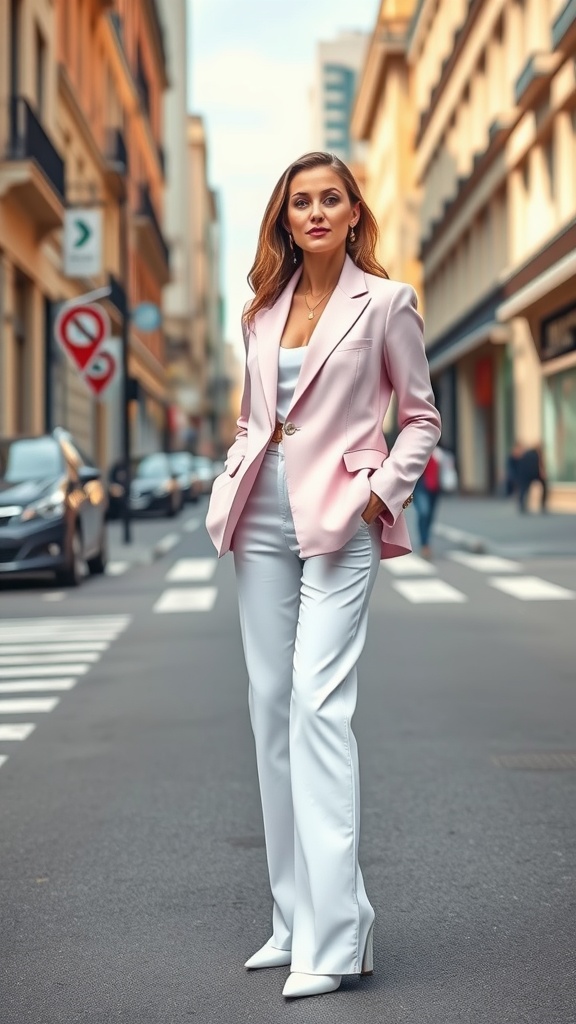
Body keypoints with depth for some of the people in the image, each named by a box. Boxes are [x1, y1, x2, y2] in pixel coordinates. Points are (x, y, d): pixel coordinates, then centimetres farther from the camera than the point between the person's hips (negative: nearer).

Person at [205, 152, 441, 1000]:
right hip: (264, 520, 6)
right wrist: (233, 486, 8)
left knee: (319, 702, -16)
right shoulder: (265, 310, 14)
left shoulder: (385, 302, 1)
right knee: (270, 704, 5)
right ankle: (295, 919, 15)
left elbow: (422, 416, 4)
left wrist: (384, 491, -9)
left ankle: (333, 934, -14)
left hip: (338, 518, -6)